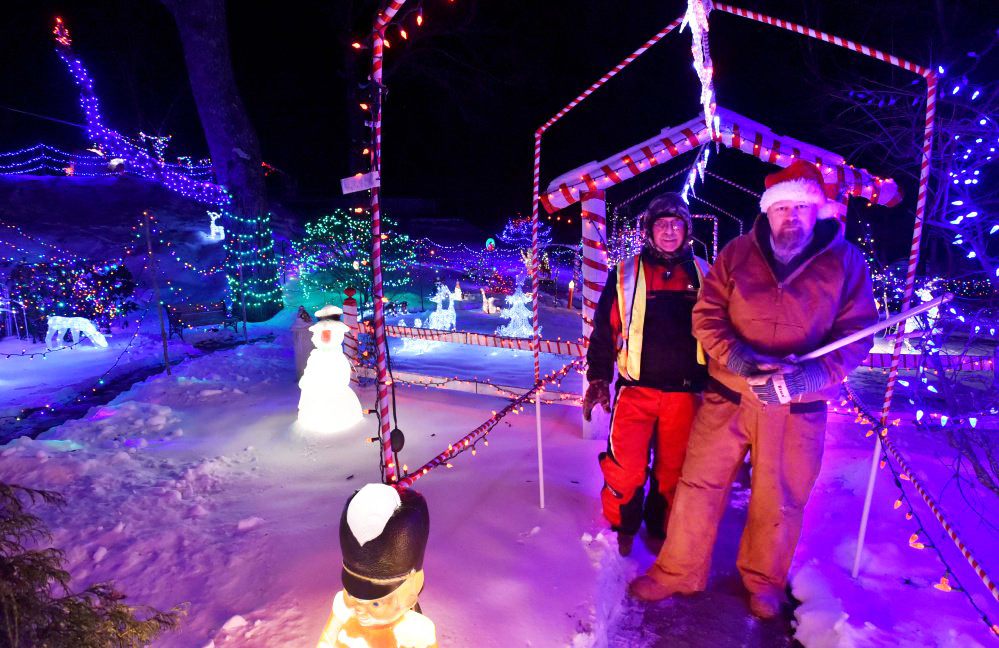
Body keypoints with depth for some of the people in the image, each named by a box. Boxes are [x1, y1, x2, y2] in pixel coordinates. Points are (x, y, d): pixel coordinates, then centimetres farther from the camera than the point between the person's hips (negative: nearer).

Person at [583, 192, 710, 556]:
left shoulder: (703, 274, 8)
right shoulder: (625, 275, 2)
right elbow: (604, 329, 3)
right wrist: (598, 379, -2)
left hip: (685, 392, 2)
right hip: (636, 390, -2)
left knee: (673, 468, 11)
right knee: (626, 467, -4)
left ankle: (660, 529, 34)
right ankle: (623, 527, 23)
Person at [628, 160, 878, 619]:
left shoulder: (845, 261, -2)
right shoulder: (738, 252, -1)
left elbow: (856, 334, -4)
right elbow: (706, 313, -2)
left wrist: (808, 377, -20)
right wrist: (734, 355, -20)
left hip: (799, 408, 0)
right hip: (728, 396, 0)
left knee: (780, 501, 15)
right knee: (699, 485, 6)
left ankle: (763, 581, 41)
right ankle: (678, 572, 27)